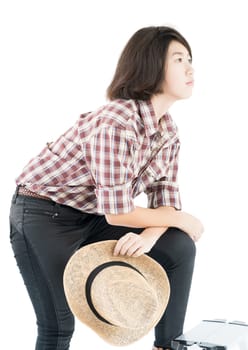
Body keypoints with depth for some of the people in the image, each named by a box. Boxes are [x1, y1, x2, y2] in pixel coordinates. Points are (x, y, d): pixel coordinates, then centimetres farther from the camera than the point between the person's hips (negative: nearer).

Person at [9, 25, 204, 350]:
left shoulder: (168, 132, -1)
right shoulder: (116, 123, -28)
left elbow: (166, 201, -2)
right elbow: (117, 213, -27)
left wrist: (149, 236, -25)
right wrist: (181, 219, -12)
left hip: (91, 218, 8)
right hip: (43, 215, -7)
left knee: (179, 248, -4)